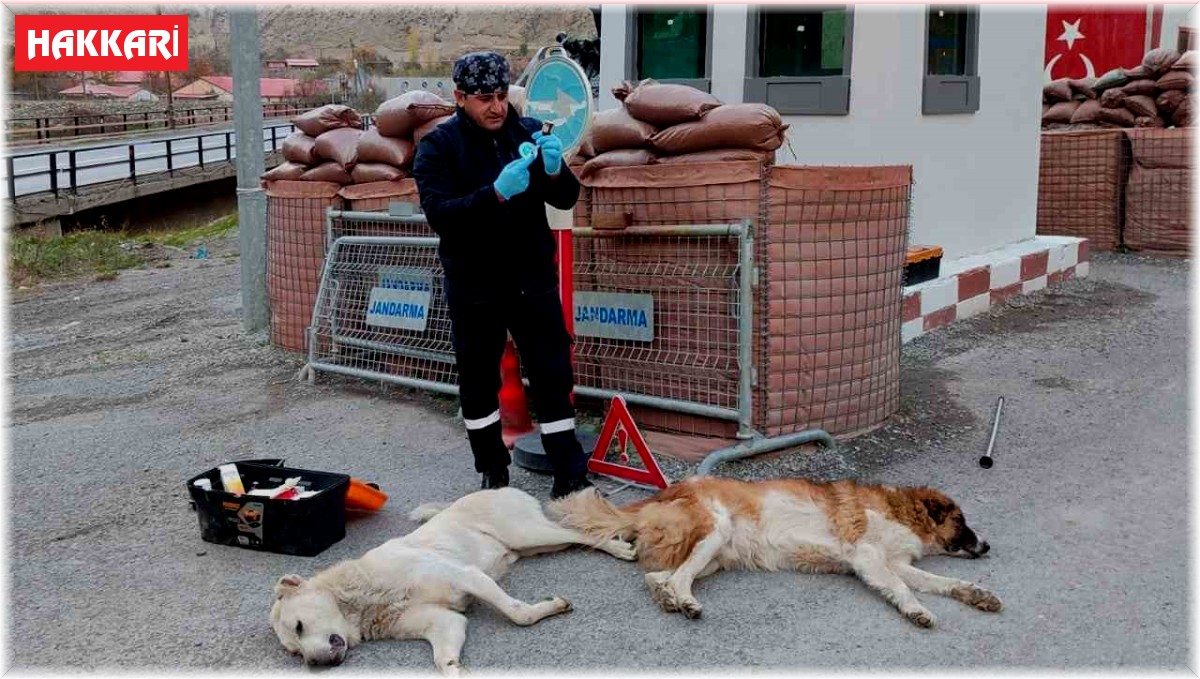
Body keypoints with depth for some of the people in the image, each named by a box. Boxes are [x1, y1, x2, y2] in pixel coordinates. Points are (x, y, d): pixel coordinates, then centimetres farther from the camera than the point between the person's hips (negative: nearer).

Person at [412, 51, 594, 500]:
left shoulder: (528, 132, 1)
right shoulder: (438, 147, -7)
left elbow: (565, 200, 3)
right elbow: (438, 213, -20)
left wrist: (554, 172, -20)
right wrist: (496, 193, -33)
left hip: (533, 281, 2)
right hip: (474, 289, -1)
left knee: (553, 377, 2)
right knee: (479, 383, 10)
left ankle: (570, 478, 11)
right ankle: (493, 474, 28)